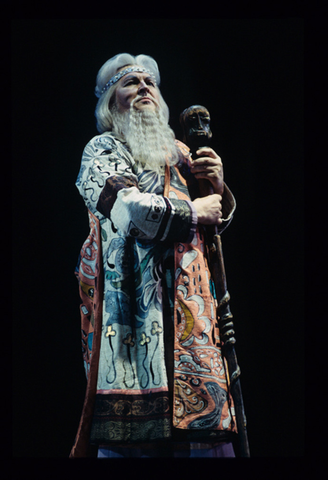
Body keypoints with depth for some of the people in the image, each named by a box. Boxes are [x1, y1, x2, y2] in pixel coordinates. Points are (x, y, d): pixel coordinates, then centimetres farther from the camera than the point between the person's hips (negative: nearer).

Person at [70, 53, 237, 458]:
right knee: (134, 427, -13)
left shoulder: (176, 152, 26)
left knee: (207, 418, -1)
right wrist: (193, 211, -2)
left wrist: (217, 187, 6)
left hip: (189, 303, 6)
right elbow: (129, 207, -15)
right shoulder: (103, 148, 5)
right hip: (137, 301, -6)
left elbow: (217, 220, 28)